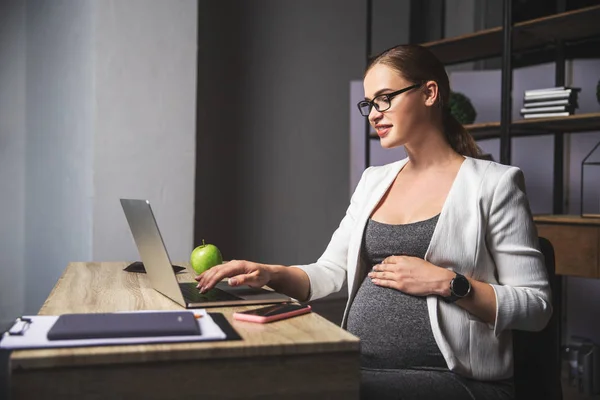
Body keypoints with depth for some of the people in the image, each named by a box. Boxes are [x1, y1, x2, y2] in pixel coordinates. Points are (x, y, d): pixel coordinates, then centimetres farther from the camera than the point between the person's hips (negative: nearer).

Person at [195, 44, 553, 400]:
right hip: (360, 369, 5)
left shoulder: (493, 182, -3)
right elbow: (330, 271, 12)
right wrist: (269, 273, -6)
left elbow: (536, 306, -5)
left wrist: (447, 284, -16)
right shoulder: (373, 181, 15)